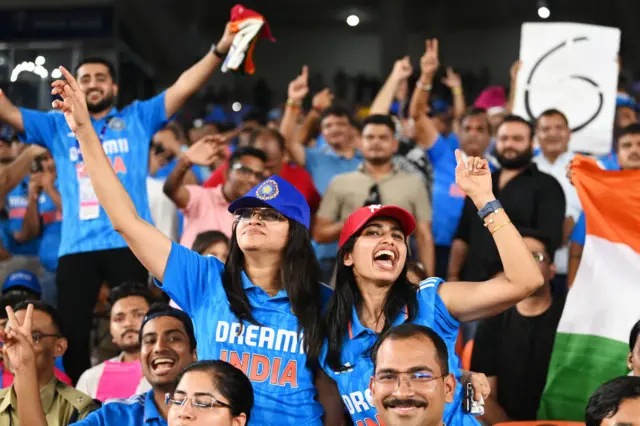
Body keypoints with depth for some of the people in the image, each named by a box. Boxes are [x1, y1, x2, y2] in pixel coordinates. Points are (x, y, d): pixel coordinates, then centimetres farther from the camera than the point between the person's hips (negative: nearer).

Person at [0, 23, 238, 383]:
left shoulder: (138, 118, 14)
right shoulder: (58, 126, 18)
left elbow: (184, 88, 4)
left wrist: (220, 49, -8)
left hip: (128, 242, -2)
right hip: (76, 247, 2)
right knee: (71, 329, 2)